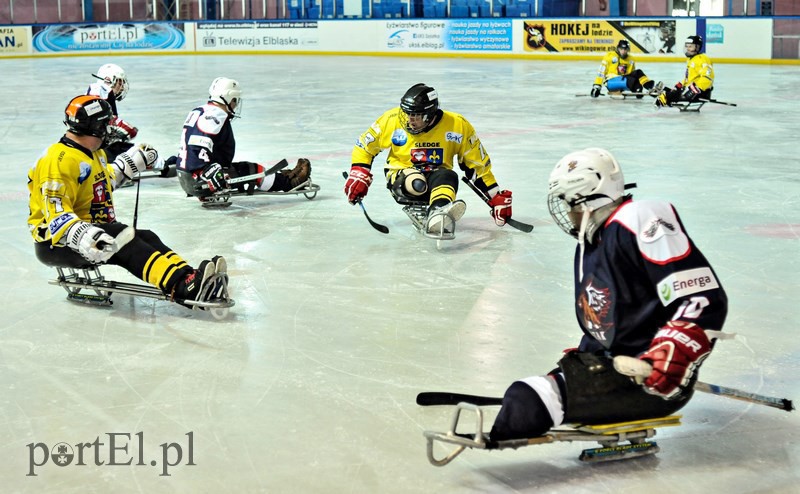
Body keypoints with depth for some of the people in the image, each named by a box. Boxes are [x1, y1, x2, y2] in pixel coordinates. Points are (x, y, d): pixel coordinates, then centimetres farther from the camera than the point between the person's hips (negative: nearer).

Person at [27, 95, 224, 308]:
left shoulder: (92, 153, 13)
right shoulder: (59, 160, -19)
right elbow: (55, 213, -26)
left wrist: (131, 162, 28)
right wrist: (83, 236, -42)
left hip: (91, 228, 10)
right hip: (56, 242, -10)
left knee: (146, 238, -10)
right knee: (120, 238, -30)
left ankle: (187, 276, -33)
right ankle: (181, 286, -47)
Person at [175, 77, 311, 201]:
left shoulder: (199, 112, 17)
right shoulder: (216, 116, -15)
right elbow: (198, 146, -28)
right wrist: (209, 171, -34)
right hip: (197, 178, -10)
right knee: (251, 171, -2)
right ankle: (289, 182, 9)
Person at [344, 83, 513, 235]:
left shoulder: (457, 125, -10)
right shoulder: (392, 120, -9)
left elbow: (477, 164, -2)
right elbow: (364, 145, 4)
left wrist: (496, 198, -3)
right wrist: (358, 175, -8)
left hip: (437, 174, -1)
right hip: (401, 175, 2)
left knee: (448, 176, -38)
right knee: (416, 184, -36)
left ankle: (437, 216, -64)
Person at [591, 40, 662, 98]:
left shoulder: (631, 60, 15)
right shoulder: (610, 56, -1)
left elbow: (633, 76, 19)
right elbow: (601, 71, -4)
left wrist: (638, 87, 11)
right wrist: (596, 86, -9)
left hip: (624, 81, 5)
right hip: (611, 82, -5)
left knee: (638, 72, -21)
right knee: (631, 80, -32)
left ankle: (651, 87, -36)